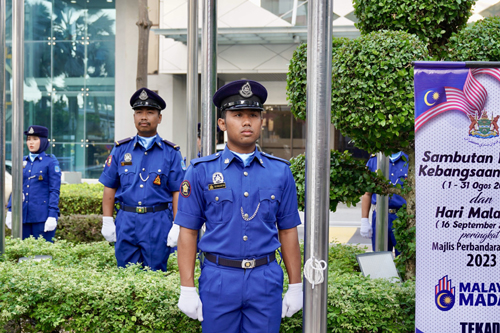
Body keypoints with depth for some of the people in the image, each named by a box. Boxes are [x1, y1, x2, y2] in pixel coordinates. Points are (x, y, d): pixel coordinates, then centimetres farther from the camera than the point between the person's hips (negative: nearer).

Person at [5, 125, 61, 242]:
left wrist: (52, 216, -13)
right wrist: (10, 211, 9)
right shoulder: (23, 161, 13)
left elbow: (55, 191, -6)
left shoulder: (50, 161, -2)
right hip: (23, 215, 5)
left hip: (42, 216, -5)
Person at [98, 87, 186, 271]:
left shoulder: (171, 153, 2)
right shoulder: (120, 150, 7)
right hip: (126, 222, 2)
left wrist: (177, 227, -6)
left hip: (158, 223, -2)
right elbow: (109, 188, 9)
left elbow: (177, 192, 0)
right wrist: (107, 221, 3)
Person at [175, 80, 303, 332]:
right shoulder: (201, 171, 0)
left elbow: (288, 231, 8)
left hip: (266, 280, 2)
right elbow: (188, 232, 0)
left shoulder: (280, 172, 6)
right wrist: (187, 289, -5)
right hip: (219, 280, -1)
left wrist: (296, 286, 7)